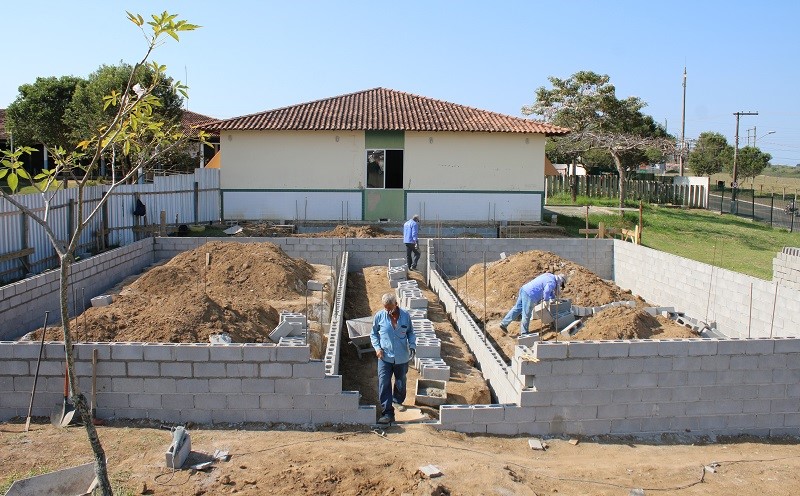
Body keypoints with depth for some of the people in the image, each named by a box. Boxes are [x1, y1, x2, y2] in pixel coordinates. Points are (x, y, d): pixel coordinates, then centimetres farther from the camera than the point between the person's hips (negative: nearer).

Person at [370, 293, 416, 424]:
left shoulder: (405, 315, -6)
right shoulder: (379, 316, -8)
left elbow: (410, 332, 8)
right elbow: (373, 333, 5)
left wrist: (412, 346, -8)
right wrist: (377, 347, -10)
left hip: (402, 357, 2)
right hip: (385, 357, -1)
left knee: (401, 383, 18)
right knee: (384, 385, -9)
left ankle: (397, 401, 46)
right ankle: (387, 413, -4)